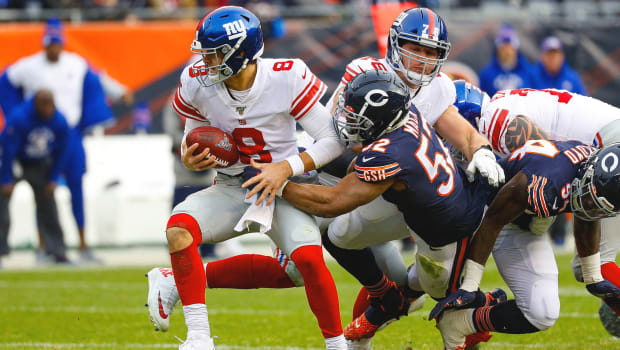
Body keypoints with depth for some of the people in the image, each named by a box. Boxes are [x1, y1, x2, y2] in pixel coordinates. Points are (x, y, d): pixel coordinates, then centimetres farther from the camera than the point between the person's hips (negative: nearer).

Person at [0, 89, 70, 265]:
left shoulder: (60, 122, -16)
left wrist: (53, 179, -3)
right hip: (15, 163, -4)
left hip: (40, 165, 4)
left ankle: (58, 252, 12)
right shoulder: (18, 118, -30)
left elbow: (61, 152, -2)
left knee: (49, 209, 5)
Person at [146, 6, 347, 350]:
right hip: (231, 189, 3)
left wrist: (286, 168, -26)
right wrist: (190, 160, -16)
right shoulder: (197, 83, -9)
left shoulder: (287, 79, -19)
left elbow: (333, 140, -14)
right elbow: (193, 139, 8)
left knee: (309, 260, -27)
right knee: (179, 228, -26)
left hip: (282, 188, -2)